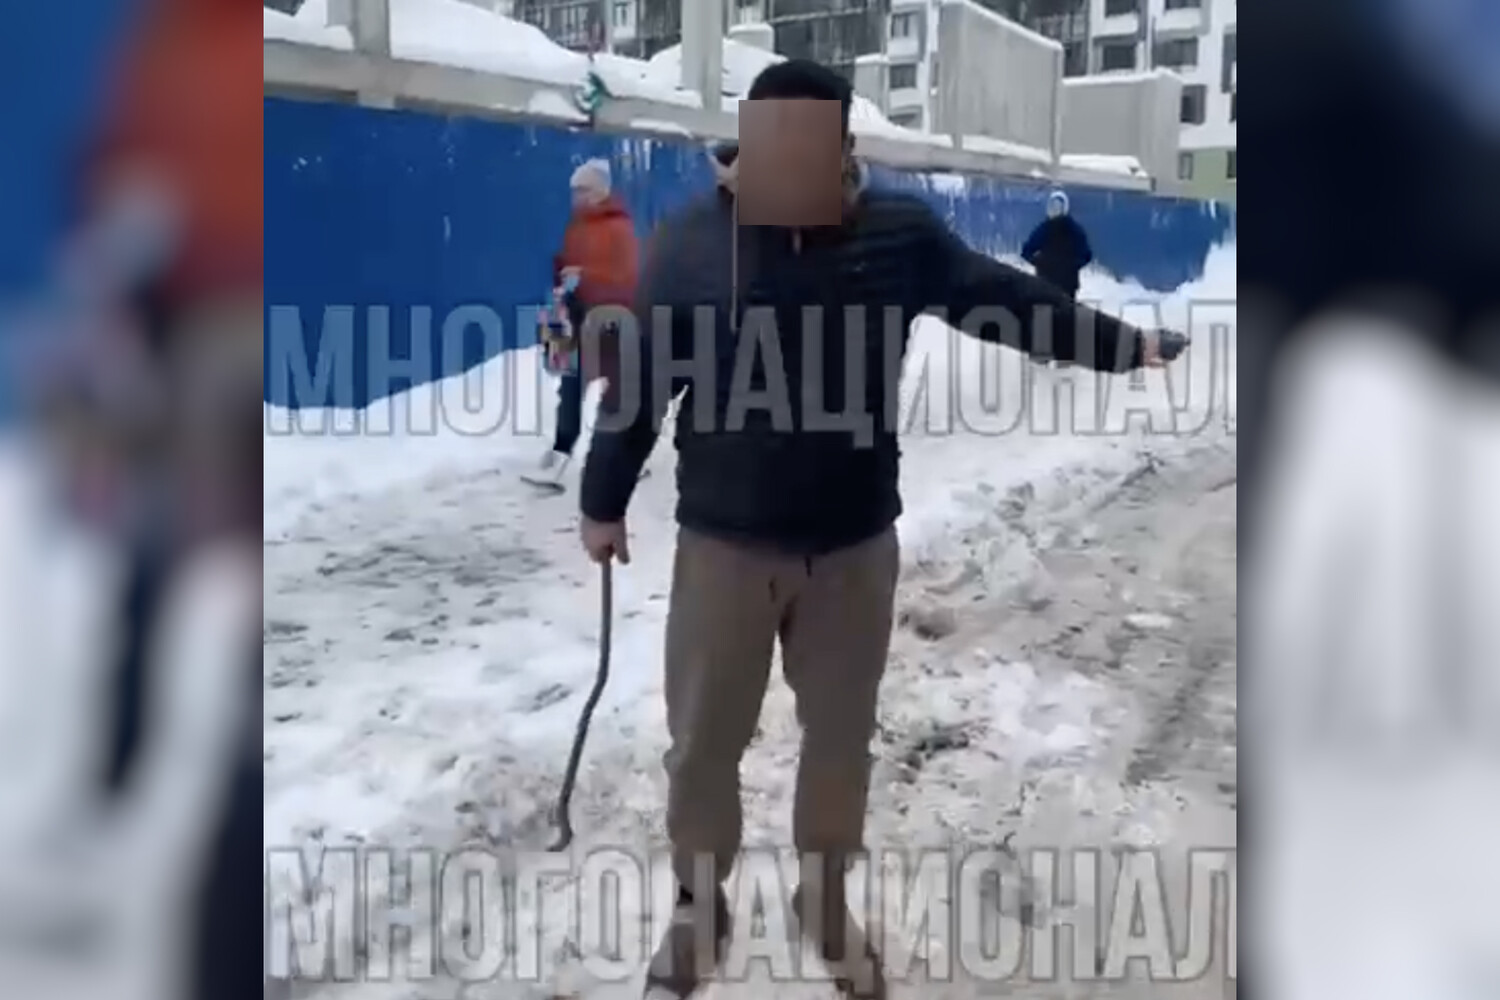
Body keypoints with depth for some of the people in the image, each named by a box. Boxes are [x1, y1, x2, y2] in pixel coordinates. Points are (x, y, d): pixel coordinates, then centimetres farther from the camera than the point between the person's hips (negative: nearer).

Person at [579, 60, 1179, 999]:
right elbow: (640, 378, -1)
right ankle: (700, 907, 36)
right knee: (703, 742, 11)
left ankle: (826, 898, 41)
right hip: (723, 543, -1)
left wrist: (1121, 344, 15)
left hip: (856, 545, 2)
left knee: (842, 737, 16)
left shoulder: (900, 231, -4)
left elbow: (1005, 299, 9)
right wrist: (604, 502, 6)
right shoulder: (690, 241, -8)